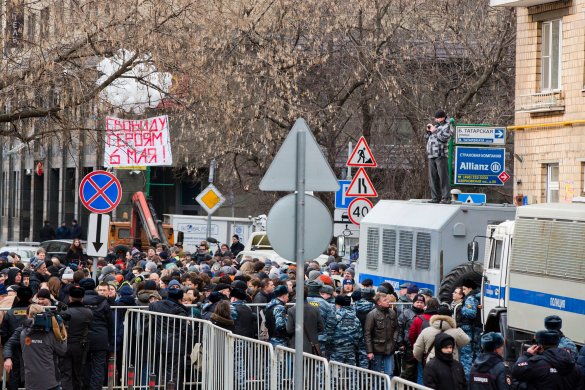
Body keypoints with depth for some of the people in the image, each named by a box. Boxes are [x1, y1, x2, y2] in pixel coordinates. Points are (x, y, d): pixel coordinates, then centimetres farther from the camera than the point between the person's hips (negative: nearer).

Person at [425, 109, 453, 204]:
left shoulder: (447, 126, 2)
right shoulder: (436, 126, 23)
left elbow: (444, 137, -15)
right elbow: (427, 139, 27)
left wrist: (434, 131, -8)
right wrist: (428, 131, 10)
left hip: (441, 156, -7)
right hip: (431, 156, 7)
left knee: (443, 178, -10)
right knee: (433, 178, 5)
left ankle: (446, 198, -11)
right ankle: (435, 197, 9)